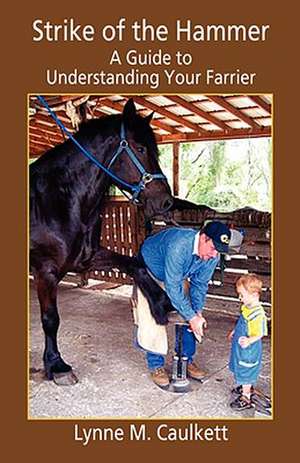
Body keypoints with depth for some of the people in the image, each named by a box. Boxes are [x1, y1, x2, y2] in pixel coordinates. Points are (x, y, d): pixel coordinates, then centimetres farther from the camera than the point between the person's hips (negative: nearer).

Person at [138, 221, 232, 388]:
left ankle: (186, 360, 17)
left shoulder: (213, 256, -22)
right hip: (150, 272, -6)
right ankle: (156, 365, 4)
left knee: (186, 314, 1)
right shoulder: (179, 245, -44)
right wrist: (192, 317, -38)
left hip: (176, 276, 6)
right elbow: (173, 287, -40)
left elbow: (200, 284, -10)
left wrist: (197, 312, -22)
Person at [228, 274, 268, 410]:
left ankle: (245, 398, 26)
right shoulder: (247, 307, -2)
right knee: (242, 371, 26)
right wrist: (234, 332, 26)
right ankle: (247, 387, 49)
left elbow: (259, 334, -26)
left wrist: (249, 341, -41)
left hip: (248, 350, -9)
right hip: (240, 347, 9)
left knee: (246, 372, 8)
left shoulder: (258, 314, -31)